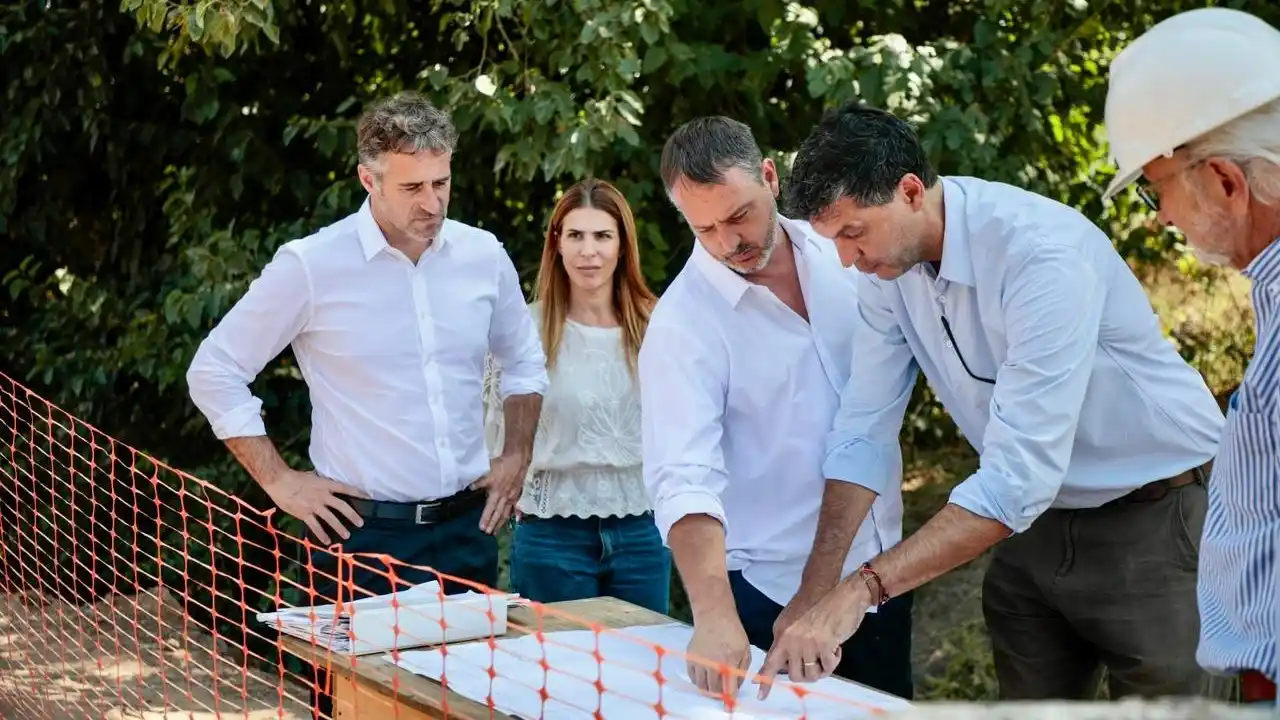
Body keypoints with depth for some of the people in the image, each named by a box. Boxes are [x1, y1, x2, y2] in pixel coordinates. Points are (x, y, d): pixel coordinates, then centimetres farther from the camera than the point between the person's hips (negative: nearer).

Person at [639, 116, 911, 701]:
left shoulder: (839, 250, -2)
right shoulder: (682, 324, -18)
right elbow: (684, 478, -28)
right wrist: (714, 616, -42)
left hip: (877, 567, 5)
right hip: (772, 589, -5)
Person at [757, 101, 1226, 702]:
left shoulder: (1044, 252, -30)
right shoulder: (886, 266, -7)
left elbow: (1018, 476, -36)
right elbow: (862, 431, -5)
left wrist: (864, 587, -40)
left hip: (1150, 517, -6)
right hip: (1038, 516, 7)